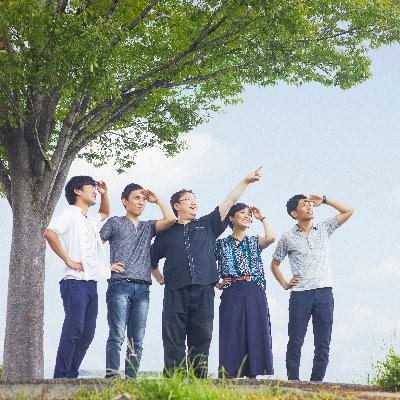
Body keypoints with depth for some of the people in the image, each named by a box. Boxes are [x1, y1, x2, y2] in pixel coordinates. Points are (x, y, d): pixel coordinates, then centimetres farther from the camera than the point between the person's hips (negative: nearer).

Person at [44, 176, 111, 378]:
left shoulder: (90, 219, 22)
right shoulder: (70, 213, -3)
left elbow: (105, 213, 46)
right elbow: (49, 233, -20)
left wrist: (104, 194, 28)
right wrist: (68, 260, -18)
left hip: (91, 283, 9)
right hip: (75, 282, -9)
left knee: (87, 334, 6)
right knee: (73, 330, -14)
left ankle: (71, 375, 11)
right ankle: (61, 377, -12)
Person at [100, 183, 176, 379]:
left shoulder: (148, 226, 21)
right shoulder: (115, 222, 11)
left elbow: (170, 219, 5)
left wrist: (156, 199, 15)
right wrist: (106, 266, -3)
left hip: (142, 288, 5)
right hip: (120, 285, -5)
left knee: (137, 340, 1)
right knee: (117, 336, -14)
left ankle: (131, 379, 2)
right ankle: (111, 377, -18)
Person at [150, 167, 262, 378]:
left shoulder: (207, 225, 20)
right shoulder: (166, 232, 16)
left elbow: (229, 202, 15)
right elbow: (151, 261, 21)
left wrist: (246, 181, 10)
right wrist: (161, 279, 11)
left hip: (203, 291, 2)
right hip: (175, 292, -2)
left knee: (201, 341, 1)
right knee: (174, 341, -5)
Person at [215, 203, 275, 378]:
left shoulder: (254, 242, 15)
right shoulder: (221, 244, 10)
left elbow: (271, 237, -7)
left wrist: (262, 217, 6)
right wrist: (217, 284, 0)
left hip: (255, 295, 2)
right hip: (231, 294, -2)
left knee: (255, 335, -2)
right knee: (231, 336, -5)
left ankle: (253, 374, 2)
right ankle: (229, 376, -4)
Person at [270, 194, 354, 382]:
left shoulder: (323, 229, 13)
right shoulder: (288, 238, 7)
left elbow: (348, 211, 13)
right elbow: (274, 264, 17)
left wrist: (324, 200, 10)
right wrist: (285, 284, 5)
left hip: (324, 293, 2)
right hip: (300, 294, -2)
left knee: (323, 343, 1)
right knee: (295, 341, -4)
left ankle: (316, 382, 6)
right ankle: (293, 382, 0)